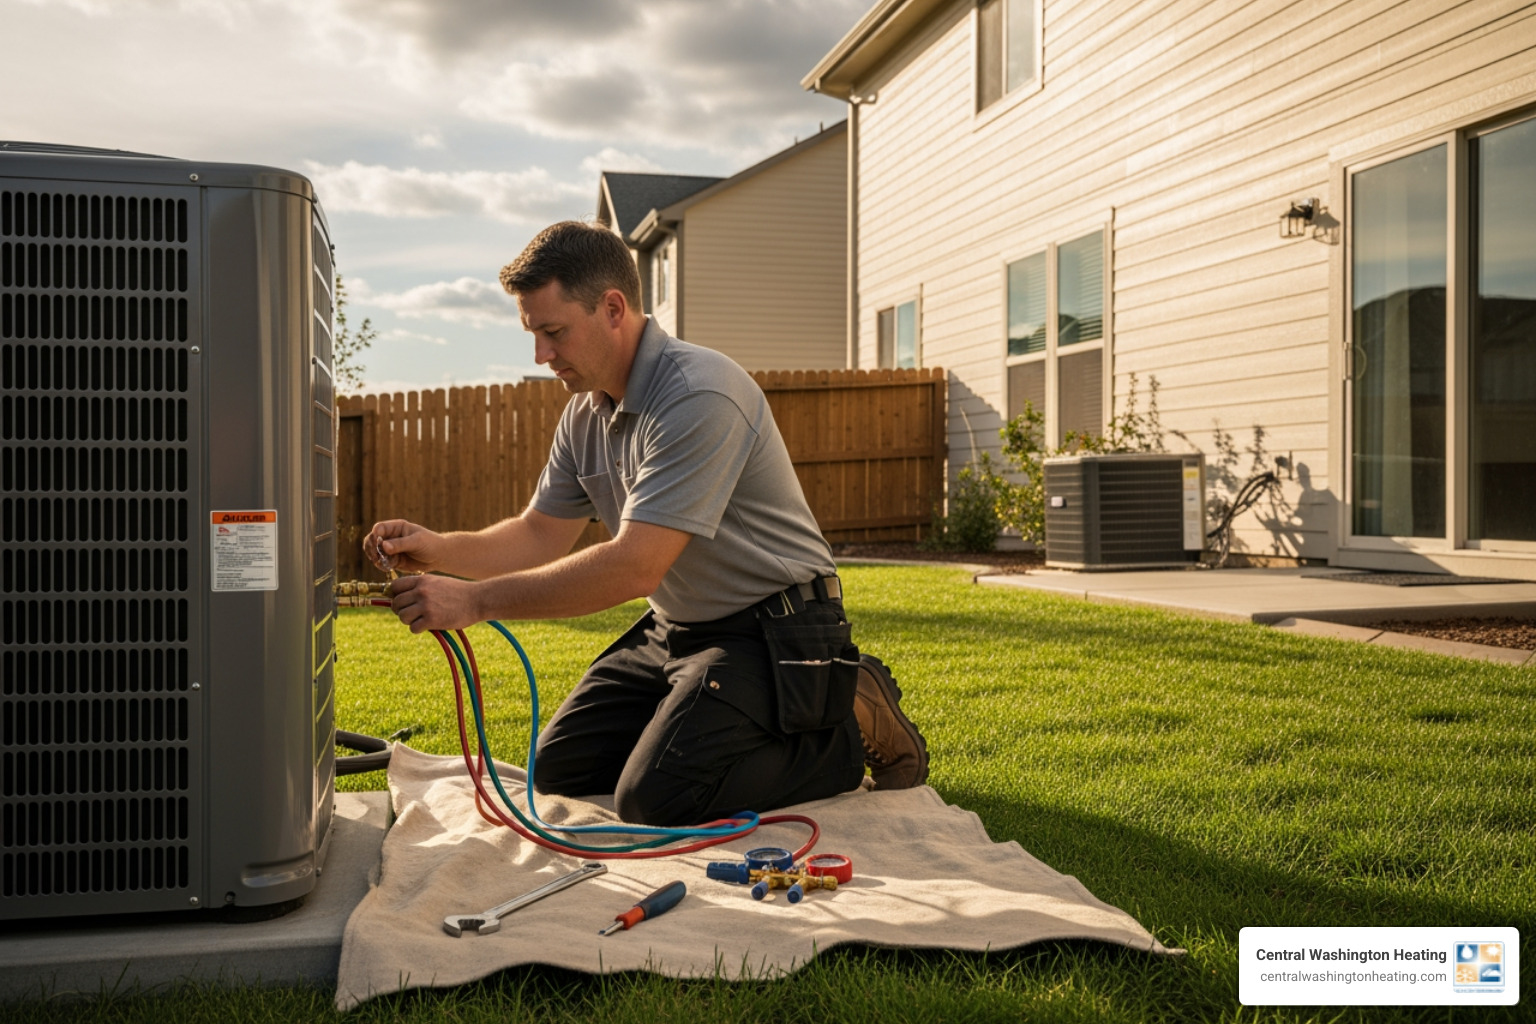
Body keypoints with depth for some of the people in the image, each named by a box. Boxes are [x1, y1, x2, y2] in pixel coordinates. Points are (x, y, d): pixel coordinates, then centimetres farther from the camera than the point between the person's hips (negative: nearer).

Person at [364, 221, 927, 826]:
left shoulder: (699, 396, -26)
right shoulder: (585, 411, 4)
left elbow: (634, 568, -31)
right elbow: (541, 533, 9)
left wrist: (475, 601, -29)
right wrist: (440, 551, -10)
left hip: (771, 632, -9)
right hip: (674, 631, 9)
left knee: (654, 795, -20)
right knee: (560, 769, 8)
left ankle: (850, 732, -2)